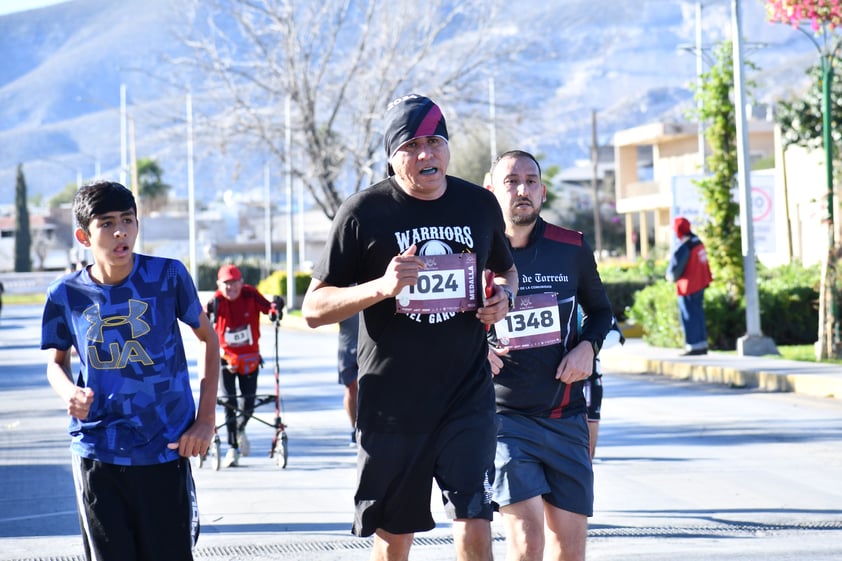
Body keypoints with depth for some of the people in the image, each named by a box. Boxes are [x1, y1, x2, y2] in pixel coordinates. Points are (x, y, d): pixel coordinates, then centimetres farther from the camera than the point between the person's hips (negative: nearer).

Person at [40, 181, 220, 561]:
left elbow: (207, 337, 7)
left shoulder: (168, 276, -7)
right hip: (96, 453, 1)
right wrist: (68, 392, -9)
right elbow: (56, 361, 15)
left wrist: (206, 419, 1)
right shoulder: (67, 294, -3)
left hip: (165, 449, -1)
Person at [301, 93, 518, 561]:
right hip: (390, 401, -1)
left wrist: (503, 296, 1)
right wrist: (381, 286, -21)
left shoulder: (480, 204, 5)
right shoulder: (363, 212, -5)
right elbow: (314, 309, -4)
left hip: (467, 396, 1)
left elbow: (505, 270, 25)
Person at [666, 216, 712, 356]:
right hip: (700, 283, 9)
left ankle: (694, 346, 1)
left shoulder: (682, 248, -22)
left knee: (689, 316, 0)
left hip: (688, 287, -9)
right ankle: (702, 344, 21)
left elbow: (675, 269, -19)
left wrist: (670, 277, 3)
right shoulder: (697, 241, 5)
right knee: (698, 313, 16)